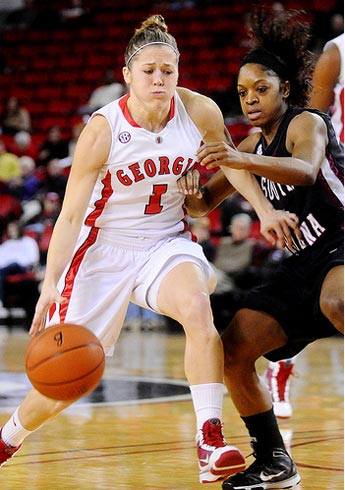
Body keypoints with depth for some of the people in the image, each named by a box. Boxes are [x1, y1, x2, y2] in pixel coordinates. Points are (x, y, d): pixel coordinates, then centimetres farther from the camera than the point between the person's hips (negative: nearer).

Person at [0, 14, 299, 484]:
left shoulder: (199, 111, -11)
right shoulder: (102, 130, -19)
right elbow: (70, 216, -18)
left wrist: (265, 210, 7)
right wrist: (50, 285, -26)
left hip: (167, 242, 2)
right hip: (104, 249, -2)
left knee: (197, 307, -33)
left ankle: (211, 443, -31)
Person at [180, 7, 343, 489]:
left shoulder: (306, 122, -12)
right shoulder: (256, 141, 11)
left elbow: (306, 169, -36)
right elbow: (204, 203, 12)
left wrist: (243, 160, -53)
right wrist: (192, 193, -14)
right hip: (303, 262, 8)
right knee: (232, 352, -1)